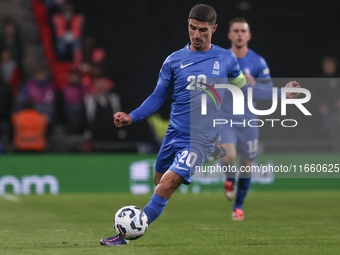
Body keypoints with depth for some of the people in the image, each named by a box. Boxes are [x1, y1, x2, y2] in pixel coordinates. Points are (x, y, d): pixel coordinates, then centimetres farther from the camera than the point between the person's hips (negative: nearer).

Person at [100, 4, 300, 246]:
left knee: (165, 187, -16)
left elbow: (243, 88, 16)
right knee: (159, 180, 11)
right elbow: (157, 97, 9)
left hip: (200, 140, -3)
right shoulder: (174, 60, 3)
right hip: (174, 134, 3)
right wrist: (131, 117, -4)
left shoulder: (226, 59, 2)